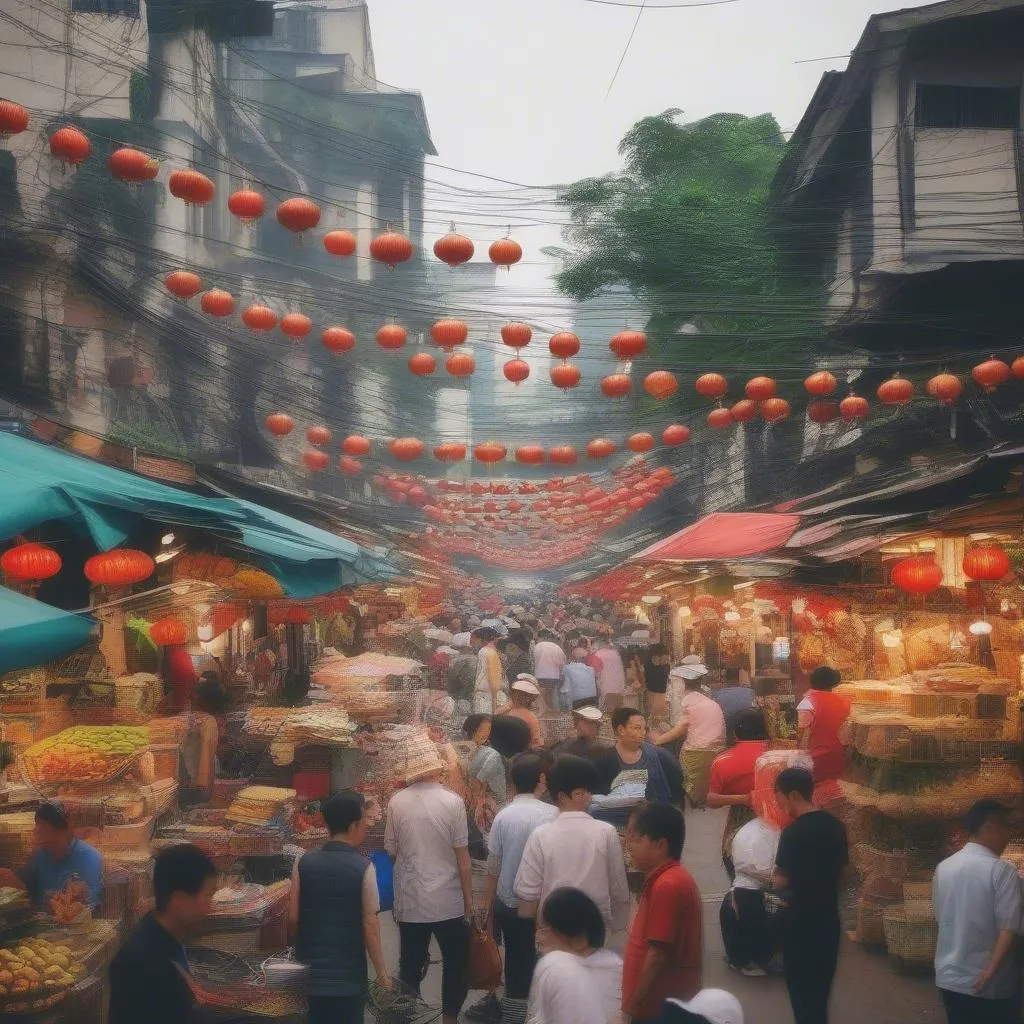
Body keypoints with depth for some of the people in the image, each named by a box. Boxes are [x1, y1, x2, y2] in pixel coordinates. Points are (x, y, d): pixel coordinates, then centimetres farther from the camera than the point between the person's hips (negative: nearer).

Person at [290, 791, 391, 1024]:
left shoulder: (303, 863, -3)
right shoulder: (363, 867, -13)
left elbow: (292, 918, 0)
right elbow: (369, 925, -12)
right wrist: (381, 971, -2)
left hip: (309, 970, 4)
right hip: (348, 974, -4)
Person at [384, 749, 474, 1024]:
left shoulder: (396, 802, -3)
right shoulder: (452, 802, -11)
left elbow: (391, 850, 6)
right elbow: (462, 855, -9)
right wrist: (468, 897, 0)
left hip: (409, 900, 3)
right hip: (448, 899, -2)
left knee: (410, 966, 13)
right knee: (455, 962, 15)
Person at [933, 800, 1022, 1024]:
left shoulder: (943, 868, 4)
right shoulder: (1002, 871, -14)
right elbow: (1008, 928, -21)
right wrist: (990, 971, -20)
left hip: (948, 977, 6)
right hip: (986, 986, -6)